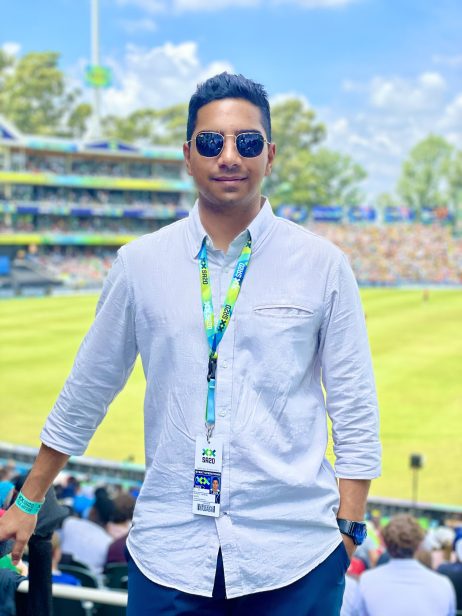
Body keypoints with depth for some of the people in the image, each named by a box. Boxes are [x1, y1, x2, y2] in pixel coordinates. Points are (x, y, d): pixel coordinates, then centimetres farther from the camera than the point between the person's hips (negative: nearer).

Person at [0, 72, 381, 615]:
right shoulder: (140, 263, 2)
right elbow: (87, 389, 10)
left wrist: (349, 529, -3)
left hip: (295, 554, 0)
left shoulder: (322, 265, -1)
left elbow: (355, 409, 2)